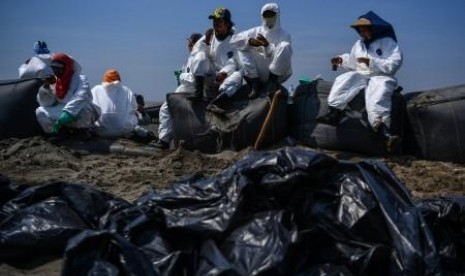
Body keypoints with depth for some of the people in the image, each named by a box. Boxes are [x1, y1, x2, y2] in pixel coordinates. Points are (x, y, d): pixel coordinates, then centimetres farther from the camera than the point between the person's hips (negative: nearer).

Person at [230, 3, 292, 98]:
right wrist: (249, 41, -20)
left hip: (279, 73, -3)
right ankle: (255, 82, -16)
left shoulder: (284, 35, 3)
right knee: (243, 48, -13)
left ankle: (273, 81, -18)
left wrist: (267, 45, -29)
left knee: (285, 46, -26)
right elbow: (234, 39, -1)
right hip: (260, 72, 3)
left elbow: (285, 54, -16)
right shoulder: (256, 31, 10)